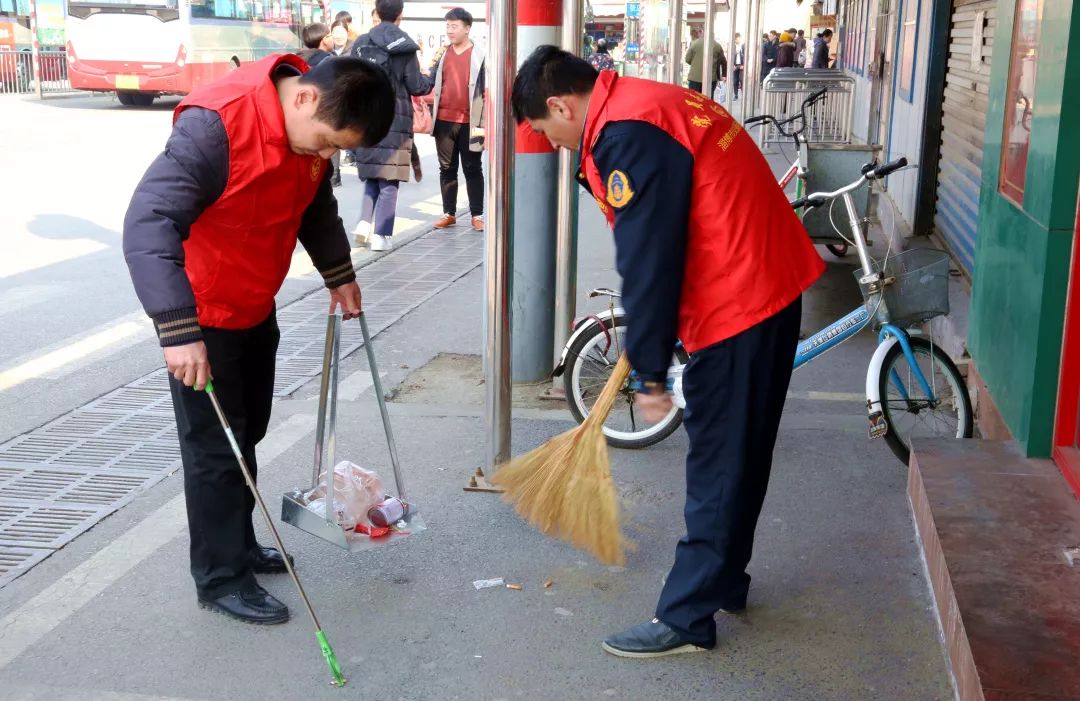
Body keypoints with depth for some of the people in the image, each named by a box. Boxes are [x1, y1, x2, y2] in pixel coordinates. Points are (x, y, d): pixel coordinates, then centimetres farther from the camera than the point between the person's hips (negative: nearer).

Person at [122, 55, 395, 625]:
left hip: (256, 307, 8)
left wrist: (339, 275, 21)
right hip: (201, 316, -8)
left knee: (247, 435, 18)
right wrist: (179, 331, -40)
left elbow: (316, 204, 16)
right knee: (215, 448, 1)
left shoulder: (313, 125, -5)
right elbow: (148, 223, -35)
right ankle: (220, 578, 15)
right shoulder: (215, 124, -31)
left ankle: (239, 546, 35)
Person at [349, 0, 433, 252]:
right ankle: (381, 235, -1)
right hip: (395, 122, -4)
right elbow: (416, 87, -2)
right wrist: (431, 78, 17)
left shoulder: (360, 44, 5)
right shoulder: (405, 47, -6)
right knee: (389, 181, 2)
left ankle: (364, 222, 3)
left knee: (371, 176, 19)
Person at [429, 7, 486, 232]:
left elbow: (487, 91, -4)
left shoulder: (480, 56, -2)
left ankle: (477, 214, 8)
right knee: (446, 169, 8)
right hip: (444, 121, 4)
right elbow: (432, 84, 15)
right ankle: (449, 213, 15)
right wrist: (430, 115, 1)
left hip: (469, 122, -4)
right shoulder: (442, 55, 11)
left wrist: (483, 122, -9)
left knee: (472, 169, 3)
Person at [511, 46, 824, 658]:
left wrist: (650, 373, -13)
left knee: (718, 466, -2)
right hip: (771, 285, 10)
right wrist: (647, 350, 24)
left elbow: (649, 261, -20)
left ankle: (687, 619, 8)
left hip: (738, 304, -10)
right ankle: (724, 581, 33)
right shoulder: (651, 104, 15)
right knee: (740, 455, 19)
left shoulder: (625, 133, -18)